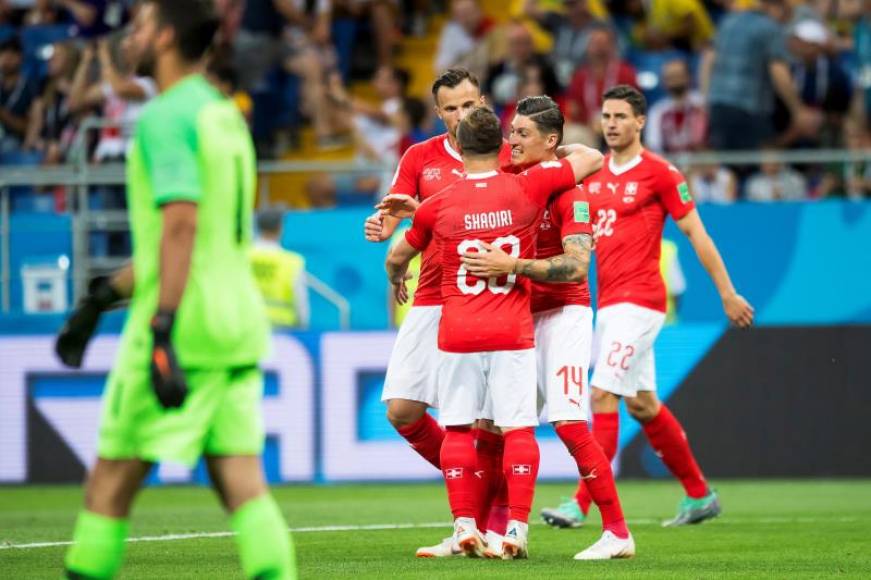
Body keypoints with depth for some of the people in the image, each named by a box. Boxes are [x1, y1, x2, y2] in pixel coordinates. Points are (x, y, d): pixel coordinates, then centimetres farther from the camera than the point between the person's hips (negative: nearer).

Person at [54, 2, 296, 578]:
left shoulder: (166, 117, -10)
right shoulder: (225, 115, 19)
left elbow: (180, 222, -22)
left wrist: (163, 331, -26)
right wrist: (103, 296, 30)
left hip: (186, 326, -8)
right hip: (237, 325, 8)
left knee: (111, 482, 2)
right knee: (243, 484, 0)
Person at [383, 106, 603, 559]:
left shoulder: (437, 205, 0)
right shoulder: (527, 188, -2)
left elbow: (397, 257, 17)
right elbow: (592, 159, 10)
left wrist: (396, 282, 39)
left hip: (458, 334, 1)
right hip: (513, 333, 0)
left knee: (457, 428, 8)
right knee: (518, 428, 0)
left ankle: (465, 525, 6)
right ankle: (517, 527, -6)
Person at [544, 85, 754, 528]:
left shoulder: (659, 172, -7)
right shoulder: (593, 173, 12)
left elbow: (696, 233, -4)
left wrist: (727, 293, -3)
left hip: (639, 300, -8)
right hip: (609, 303, 8)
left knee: (603, 395, -14)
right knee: (642, 404, 13)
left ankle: (581, 503, -15)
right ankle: (699, 495, 25)